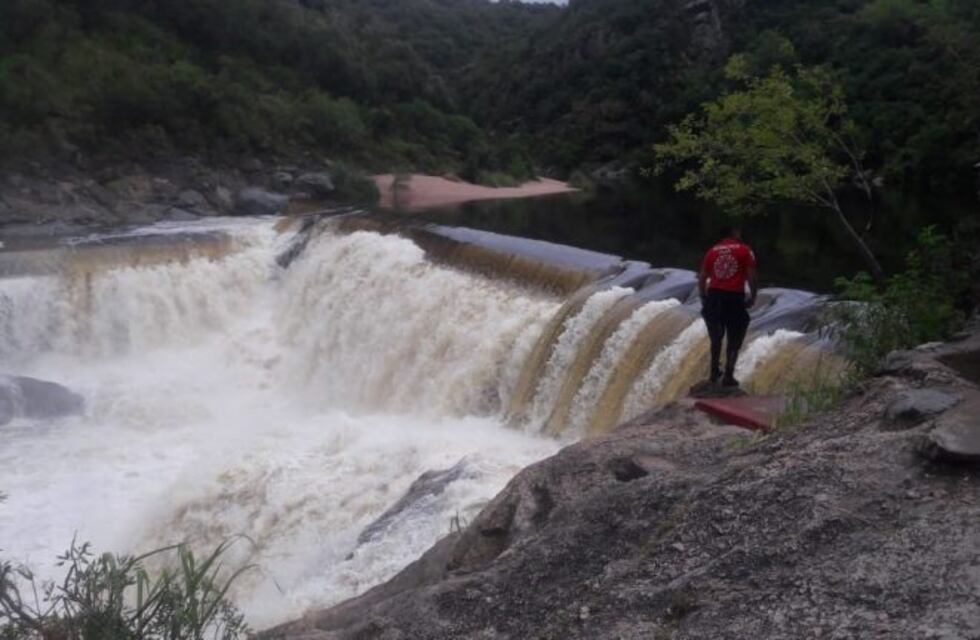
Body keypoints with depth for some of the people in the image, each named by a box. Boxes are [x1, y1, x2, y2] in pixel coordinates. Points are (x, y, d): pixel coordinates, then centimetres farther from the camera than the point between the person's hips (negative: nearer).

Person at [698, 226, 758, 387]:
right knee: (734, 340, 8)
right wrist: (753, 297, 5)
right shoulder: (745, 250, 3)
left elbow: (702, 278, 9)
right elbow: (751, 276, -5)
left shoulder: (712, 251, 12)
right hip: (734, 297, -3)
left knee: (716, 337, 18)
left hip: (714, 296, 3)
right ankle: (728, 376, 5)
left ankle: (714, 373, 22)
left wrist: (704, 298, 18)